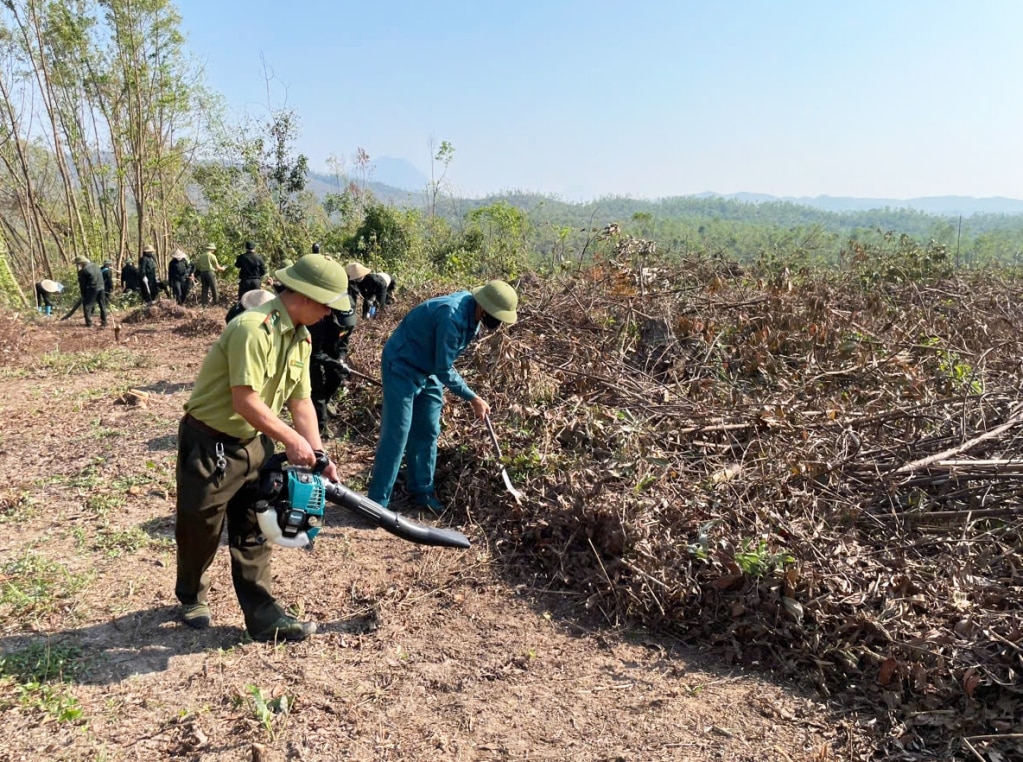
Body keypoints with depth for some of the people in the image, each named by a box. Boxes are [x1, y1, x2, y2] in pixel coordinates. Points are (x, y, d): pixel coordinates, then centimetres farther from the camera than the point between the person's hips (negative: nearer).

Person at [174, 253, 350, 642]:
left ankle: (262, 616, 21)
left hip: (254, 442, 8)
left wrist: (319, 454, -4)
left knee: (254, 534, 12)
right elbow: (246, 401, -30)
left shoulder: (300, 337, 1)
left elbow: (300, 401, 3)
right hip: (209, 443, -8)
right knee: (200, 531, 13)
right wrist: (291, 440, -23)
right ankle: (191, 597, 39)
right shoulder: (253, 328, -28)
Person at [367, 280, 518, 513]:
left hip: (429, 369, 9)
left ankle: (422, 491, 23)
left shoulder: (472, 312, -5)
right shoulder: (453, 317, -33)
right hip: (402, 367, -9)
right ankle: (377, 503, -3)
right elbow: (445, 371, -26)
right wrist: (474, 399, -19)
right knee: (396, 435, -9)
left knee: (427, 432, 11)